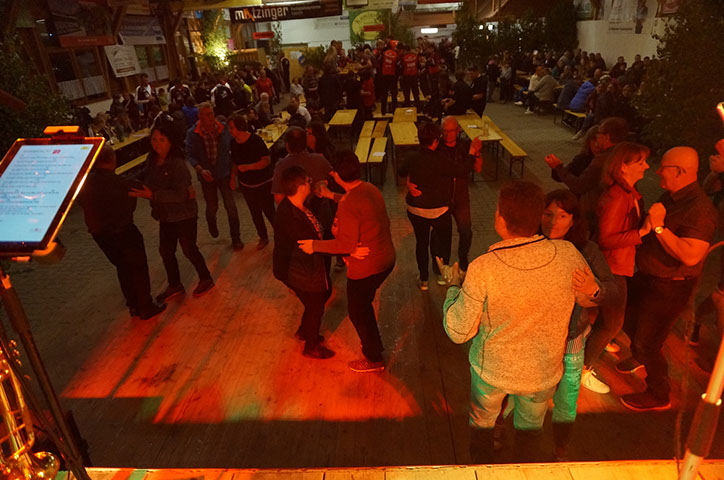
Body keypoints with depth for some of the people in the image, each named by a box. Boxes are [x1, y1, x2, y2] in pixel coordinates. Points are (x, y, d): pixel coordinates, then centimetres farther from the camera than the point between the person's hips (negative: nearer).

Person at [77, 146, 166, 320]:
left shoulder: (85, 182, -4)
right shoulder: (119, 183, -19)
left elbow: (82, 203, 8)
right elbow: (130, 206, -6)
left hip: (98, 233, 6)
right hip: (123, 230, -6)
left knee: (122, 267, 19)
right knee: (138, 267, 8)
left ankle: (133, 305, 28)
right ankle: (145, 307, 13)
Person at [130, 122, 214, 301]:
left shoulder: (177, 164, -22)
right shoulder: (152, 160, 0)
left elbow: (180, 195, -27)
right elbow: (147, 181, 14)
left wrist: (152, 195, -31)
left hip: (183, 215, -7)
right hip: (166, 215, 8)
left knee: (189, 249, 6)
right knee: (165, 250, 16)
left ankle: (206, 279, 29)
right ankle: (175, 286, 35)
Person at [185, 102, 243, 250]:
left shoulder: (224, 128, -10)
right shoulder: (192, 133, -11)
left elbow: (232, 146, 3)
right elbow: (190, 155, -8)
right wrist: (200, 170, -23)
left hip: (224, 173, 0)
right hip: (207, 175, 0)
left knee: (231, 207, -1)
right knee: (212, 206, 15)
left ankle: (235, 238, 15)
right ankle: (212, 223, 51)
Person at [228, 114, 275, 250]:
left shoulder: (256, 140, -18)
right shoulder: (233, 142, 0)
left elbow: (267, 161, -21)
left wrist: (247, 167, -28)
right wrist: (233, 177, 6)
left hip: (263, 183, -6)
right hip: (246, 184, 6)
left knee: (269, 211, -2)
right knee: (255, 213, 14)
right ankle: (263, 237, 32)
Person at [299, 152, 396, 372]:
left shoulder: (349, 206, -28)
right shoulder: (370, 189, 1)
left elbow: (347, 244, -25)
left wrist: (315, 245, -15)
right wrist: (333, 196, 26)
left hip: (365, 269, -9)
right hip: (386, 260, 9)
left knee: (358, 312, 13)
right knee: (363, 305, 29)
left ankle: (374, 360, 30)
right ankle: (373, 344, 48)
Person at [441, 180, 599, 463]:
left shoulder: (483, 269, -32)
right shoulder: (568, 255, -22)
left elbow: (458, 332, -20)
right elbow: (592, 299, -2)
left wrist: (453, 286, -6)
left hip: (492, 370, -2)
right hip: (544, 373, 2)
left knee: (482, 424, 28)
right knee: (530, 429, 30)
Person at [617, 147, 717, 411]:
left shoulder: (700, 210, -26)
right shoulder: (670, 197, 3)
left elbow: (690, 256, -35)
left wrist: (659, 227, -33)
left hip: (669, 288, -9)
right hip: (647, 275, 9)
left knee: (648, 341, 0)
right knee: (627, 315, 25)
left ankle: (658, 396, 24)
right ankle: (640, 357, 54)